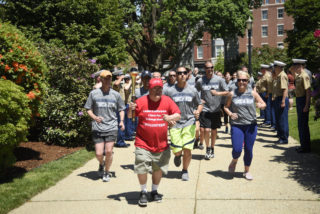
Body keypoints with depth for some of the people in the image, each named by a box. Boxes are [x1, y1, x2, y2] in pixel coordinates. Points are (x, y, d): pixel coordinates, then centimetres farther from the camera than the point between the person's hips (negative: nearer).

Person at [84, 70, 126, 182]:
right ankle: (101, 164, 34)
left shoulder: (116, 94, 6)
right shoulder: (94, 93, 4)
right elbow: (89, 109, 8)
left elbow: (121, 109, 14)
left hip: (112, 127, 0)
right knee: (99, 154, -1)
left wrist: (121, 121, -2)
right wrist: (94, 117, -11)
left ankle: (107, 172, 19)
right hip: (97, 128, 0)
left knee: (108, 151, -3)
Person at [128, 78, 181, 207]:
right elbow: (130, 117, 2)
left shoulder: (167, 101, 1)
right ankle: (143, 192, 15)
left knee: (158, 169, 12)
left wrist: (170, 117, -23)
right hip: (143, 143, -2)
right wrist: (131, 110, -21)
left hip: (162, 144, 2)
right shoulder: (141, 101, -5)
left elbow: (178, 115, -1)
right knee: (142, 168, -8)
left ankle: (155, 191, 34)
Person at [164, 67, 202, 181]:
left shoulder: (192, 90, 7)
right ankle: (178, 155, 34)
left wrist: (198, 111, -5)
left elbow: (199, 104, 16)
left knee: (187, 149, -7)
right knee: (177, 150, -6)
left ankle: (185, 171, 18)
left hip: (189, 122, 1)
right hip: (175, 123, -1)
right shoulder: (169, 91, 1)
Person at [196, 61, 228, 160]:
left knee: (214, 130, 11)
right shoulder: (200, 81, -2)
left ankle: (212, 149, 30)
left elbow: (227, 92, -3)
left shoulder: (219, 80, -3)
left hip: (216, 109, 1)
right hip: (205, 109, -1)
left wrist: (218, 93, -18)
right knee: (206, 130, -11)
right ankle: (208, 149, 9)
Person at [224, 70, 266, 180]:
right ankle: (234, 161, 25)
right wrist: (230, 113, -9)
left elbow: (264, 104, 9)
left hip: (251, 125, 1)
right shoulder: (232, 94, 0)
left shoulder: (252, 93, 2)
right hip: (236, 125, -1)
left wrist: (261, 105, -15)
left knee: (248, 150, 7)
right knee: (237, 150, -11)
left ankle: (247, 171, 27)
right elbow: (226, 106, 11)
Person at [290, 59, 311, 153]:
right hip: (298, 100, 10)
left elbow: (308, 91, -22)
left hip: (303, 101, -10)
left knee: (303, 124, -4)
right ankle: (303, 145, 25)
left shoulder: (304, 76, -17)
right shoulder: (298, 76, 10)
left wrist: (306, 105, -24)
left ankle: (306, 147, 3)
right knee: (301, 124, 15)